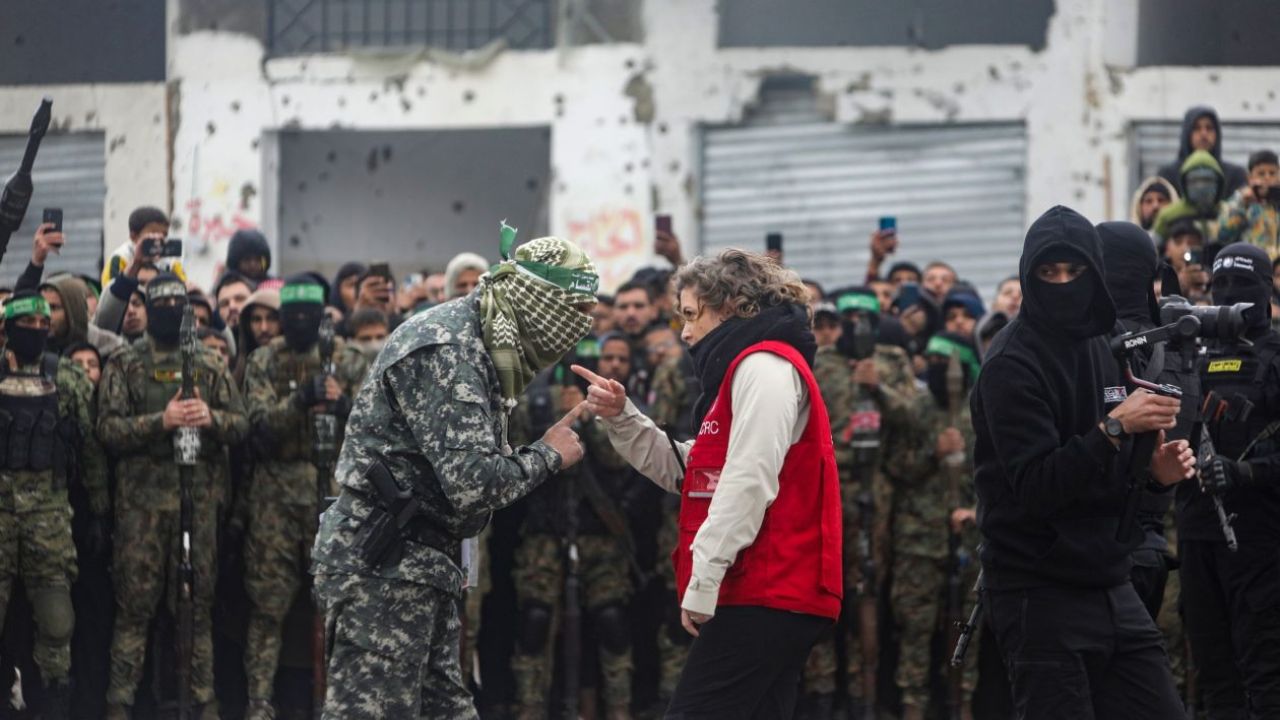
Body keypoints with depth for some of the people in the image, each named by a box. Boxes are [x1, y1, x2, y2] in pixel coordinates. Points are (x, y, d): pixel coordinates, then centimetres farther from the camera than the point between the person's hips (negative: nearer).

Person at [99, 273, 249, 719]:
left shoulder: (209, 365, 12)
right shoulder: (125, 365, 3)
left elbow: (241, 424, 9)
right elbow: (108, 427, -6)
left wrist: (211, 418, -13)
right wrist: (161, 421, -20)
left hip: (199, 498, 3)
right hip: (142, 500, -3)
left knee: (198, 603, 7)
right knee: (135, 605, -3)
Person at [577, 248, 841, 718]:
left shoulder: (765, 366, -9)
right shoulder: (745, 368, 25)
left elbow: (748, 482, -20)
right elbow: (686, 472, 24)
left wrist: (704, 580, -22)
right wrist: (621, 417, 12)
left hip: (764, 593, -10)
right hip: (775, 591, 10)